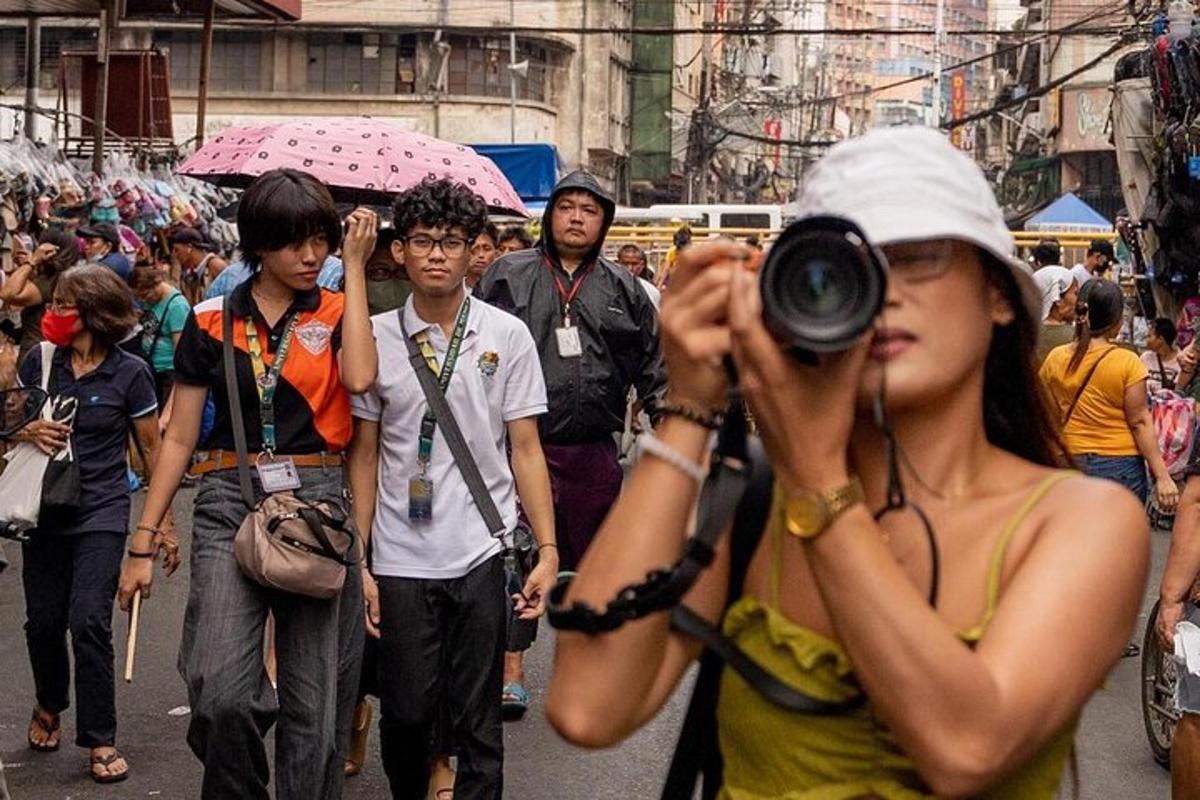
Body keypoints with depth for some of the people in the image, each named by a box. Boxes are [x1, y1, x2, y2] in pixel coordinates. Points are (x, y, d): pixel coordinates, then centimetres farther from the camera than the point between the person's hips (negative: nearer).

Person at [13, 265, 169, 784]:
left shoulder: (129, 373, -8)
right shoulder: (40, 361, 2)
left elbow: (153, 449, -1)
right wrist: (30, 430, -10)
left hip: (101, 512, -4)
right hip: (45, 508, 4)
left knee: (88, 621, -11)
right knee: (43, 621, 8)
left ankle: (100, 741, 2)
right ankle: (49, 706, 38)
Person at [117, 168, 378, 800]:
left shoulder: (337, 314, 7)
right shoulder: (211, 322, 7)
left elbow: (359, 377, -16)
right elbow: (180, 438, 10)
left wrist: (354, 267, -7)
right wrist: (143, 540, 5)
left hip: (317, 503, 0)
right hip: (231, 503, 0)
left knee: (315, 700, 2)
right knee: (221, 695, -14)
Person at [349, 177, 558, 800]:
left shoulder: (507, 336, 2)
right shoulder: (374, 339, 3)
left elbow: (525, 449, 3)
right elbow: (364, 454, 6)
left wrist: (547, 549, -4)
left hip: (483, 555, -1)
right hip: (400, 561, 1)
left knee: (478, 720, 5)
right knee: (405, 714, 7)